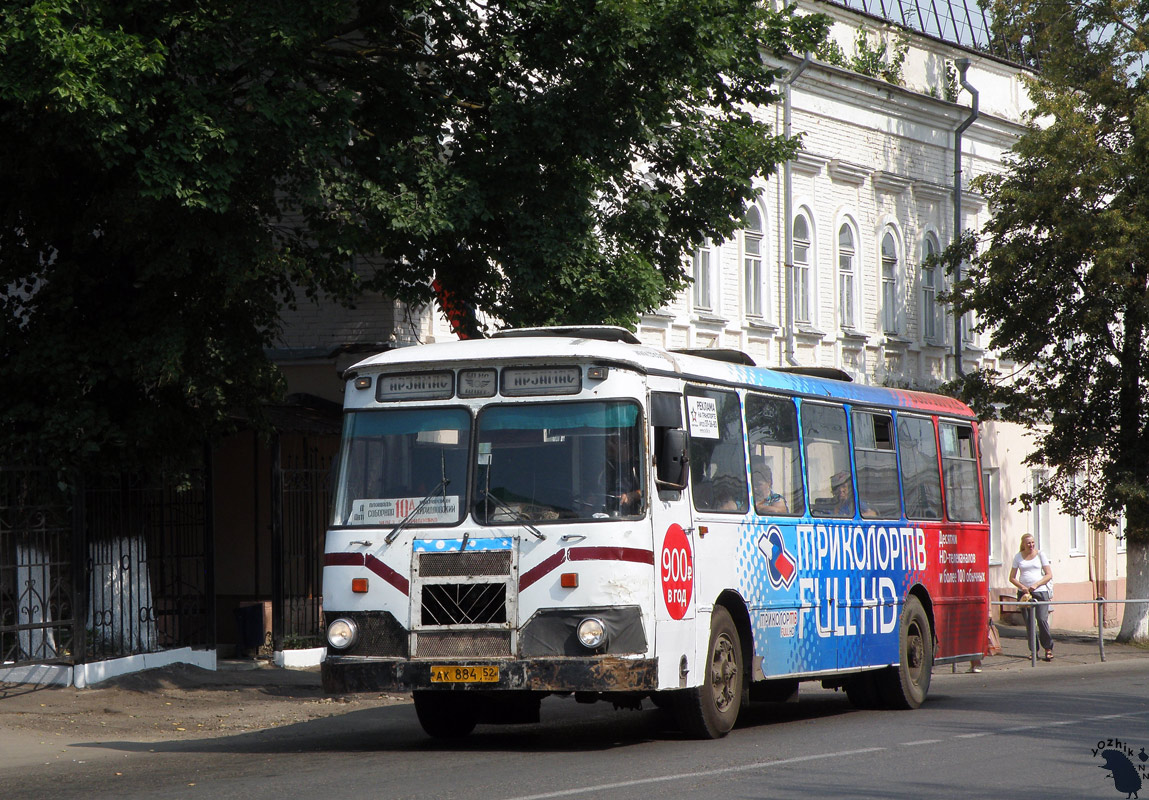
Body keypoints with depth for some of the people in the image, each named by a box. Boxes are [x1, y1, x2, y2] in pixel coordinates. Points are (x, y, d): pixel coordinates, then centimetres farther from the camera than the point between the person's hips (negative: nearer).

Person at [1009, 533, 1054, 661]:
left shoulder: (1040, 555, 6)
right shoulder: (1018, 557, 9)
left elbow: (1049, 575, 3)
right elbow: (1012, 578, 10)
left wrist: (1036, 584, -11)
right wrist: (1022, 587, -8)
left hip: (1040, 592, -2)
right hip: (1024, 593, 2)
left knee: (1042, 619, -12)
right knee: (1028, 622, -1)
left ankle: (1048, 649, -1)